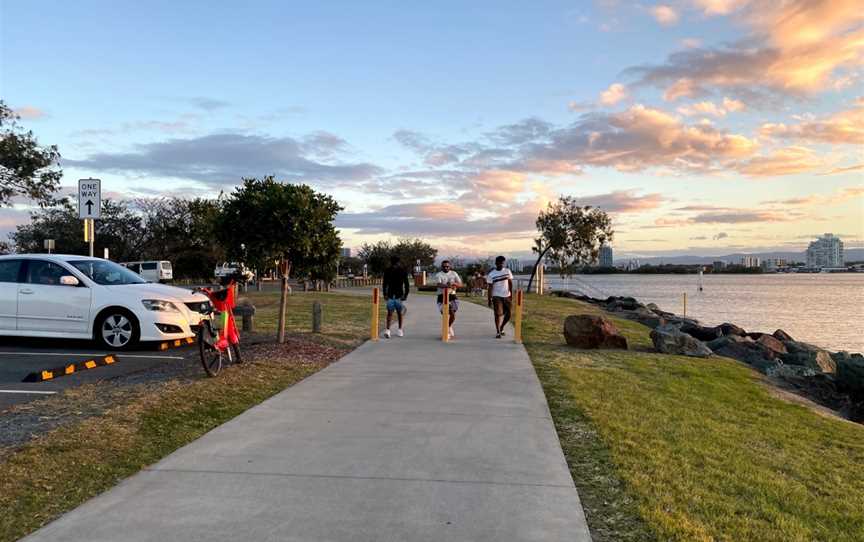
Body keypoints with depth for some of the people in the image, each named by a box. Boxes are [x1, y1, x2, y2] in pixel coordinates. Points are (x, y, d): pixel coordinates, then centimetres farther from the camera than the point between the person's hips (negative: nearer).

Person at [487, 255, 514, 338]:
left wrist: (511, 295, 0)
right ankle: (498, 332, 2)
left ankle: (501, 328, 29)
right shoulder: (491, 274, -4)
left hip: (507, 296, 3)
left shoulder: (507, 271, 5)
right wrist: (489, 299, -6)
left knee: (507, 314, 5)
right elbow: (490, 287, -3)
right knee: (498, 314, -8)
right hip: (497, 296, -3)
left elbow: (510, 283, 7)